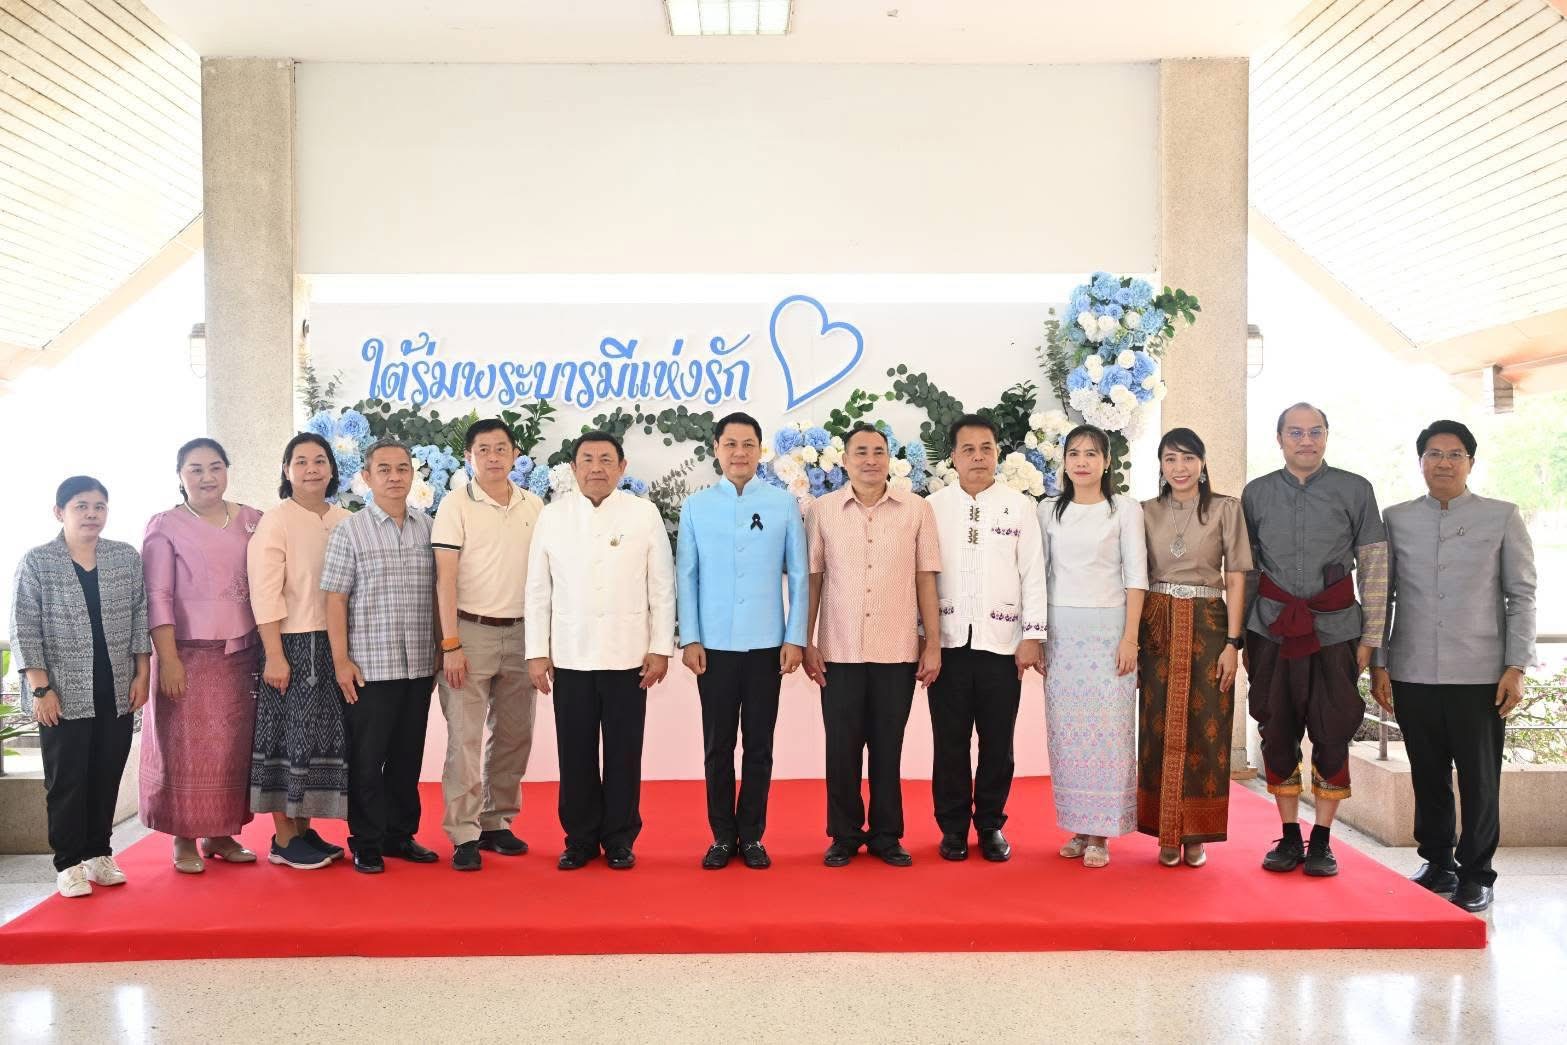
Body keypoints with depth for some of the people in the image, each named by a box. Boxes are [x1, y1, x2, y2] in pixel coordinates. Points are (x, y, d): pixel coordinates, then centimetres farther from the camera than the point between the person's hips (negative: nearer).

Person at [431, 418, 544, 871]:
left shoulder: (534, 507, 8)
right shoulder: (456, 505, -4)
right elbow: (445, 577, -7)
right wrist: (451, 644, -13)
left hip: (520, 633, 4)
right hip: (472, 631, -4)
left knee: (514, 736, 10)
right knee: (465, 737, -4)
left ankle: (497, 823, 22)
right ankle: (464, 835, 3)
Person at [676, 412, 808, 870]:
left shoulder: (784, 504, 1)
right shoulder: (695, 506, 3)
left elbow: (799, 576, 2)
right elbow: (686, 576, 3)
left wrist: (796, 638, -3)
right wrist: (689, 639, -3)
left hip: (767, 644, 0)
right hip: (714, 645, 0)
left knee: (759, 746, 7)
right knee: (718, 746, 7)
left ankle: (751, 836, 19)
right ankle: (722, 836, 19)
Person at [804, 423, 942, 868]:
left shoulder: (916, 509, 0)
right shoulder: (821, 511, 1)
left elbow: (925, 580, 2)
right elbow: (813, 579, 4)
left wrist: (933, 644, 1)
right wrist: (806, 641, 1)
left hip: (898, 651, 0)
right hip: (839, 651, 0)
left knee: (887, 747, 8)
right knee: (842, 747, 7)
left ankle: (886, 835, 22)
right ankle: (844, 835, 21)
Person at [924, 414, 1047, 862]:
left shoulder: (1021, 506, 4)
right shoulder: (932, 507, 4)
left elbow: (1033, 574, 3)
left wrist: (1032, 635, -3)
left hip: (1001, 641, 0)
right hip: (948, 641, 0)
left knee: (998, 741, 6)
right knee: (950, 740, 5)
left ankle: (991, 826, 20)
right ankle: (953, 827, 18)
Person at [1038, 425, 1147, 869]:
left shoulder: (1125, 509, 2)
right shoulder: (1049, 511, 9)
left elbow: (1136, 576, -2)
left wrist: (1130, 637, -9)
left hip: (1108, 628, -2)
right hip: (1061, 631, 2)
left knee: (1107, 728, -3)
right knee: (1065, 730, 3)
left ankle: (1101, 832, 6)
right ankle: (1077, 827, 13)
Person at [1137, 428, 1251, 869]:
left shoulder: (1225, 509, 2)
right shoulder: (1147, 512, 8)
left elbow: (1235, 578, -1)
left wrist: (1233, 642, -8)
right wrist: (1132, 638, -1)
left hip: (1208, 626, -2)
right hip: (1157, 628, 2)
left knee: (1205, 729, 0)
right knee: (1160, 729, 3)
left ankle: (1196, 835, 10)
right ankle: (1166, 834, 11)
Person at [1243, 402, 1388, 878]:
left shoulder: (1355, 490, 3)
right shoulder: (1256, 493, 7)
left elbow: (1374, 567, 2)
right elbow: (1245, 570, 9)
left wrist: (1370, 637, -2)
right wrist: (1240, 636, 6)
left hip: (1335, 629, -1)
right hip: (1271, 630, 2)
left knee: (1332, 736, 1)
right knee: (1277, 735, 6)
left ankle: (1322, 842, 12)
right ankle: (1289, 838, 17)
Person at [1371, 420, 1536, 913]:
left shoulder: (1502, 517, 4)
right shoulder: (1396, 519, 8)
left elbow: (1521, 595, 3)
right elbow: (1382, 596, 10)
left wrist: (1516, 666, -5)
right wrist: (1379, 664, 4)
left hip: (1480, 674, -2)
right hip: (1412, 674, 2)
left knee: (1479, 779, 3)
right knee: (1428, 777, 10)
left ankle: (1476, 873, 16)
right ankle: (1438, 864, 24)